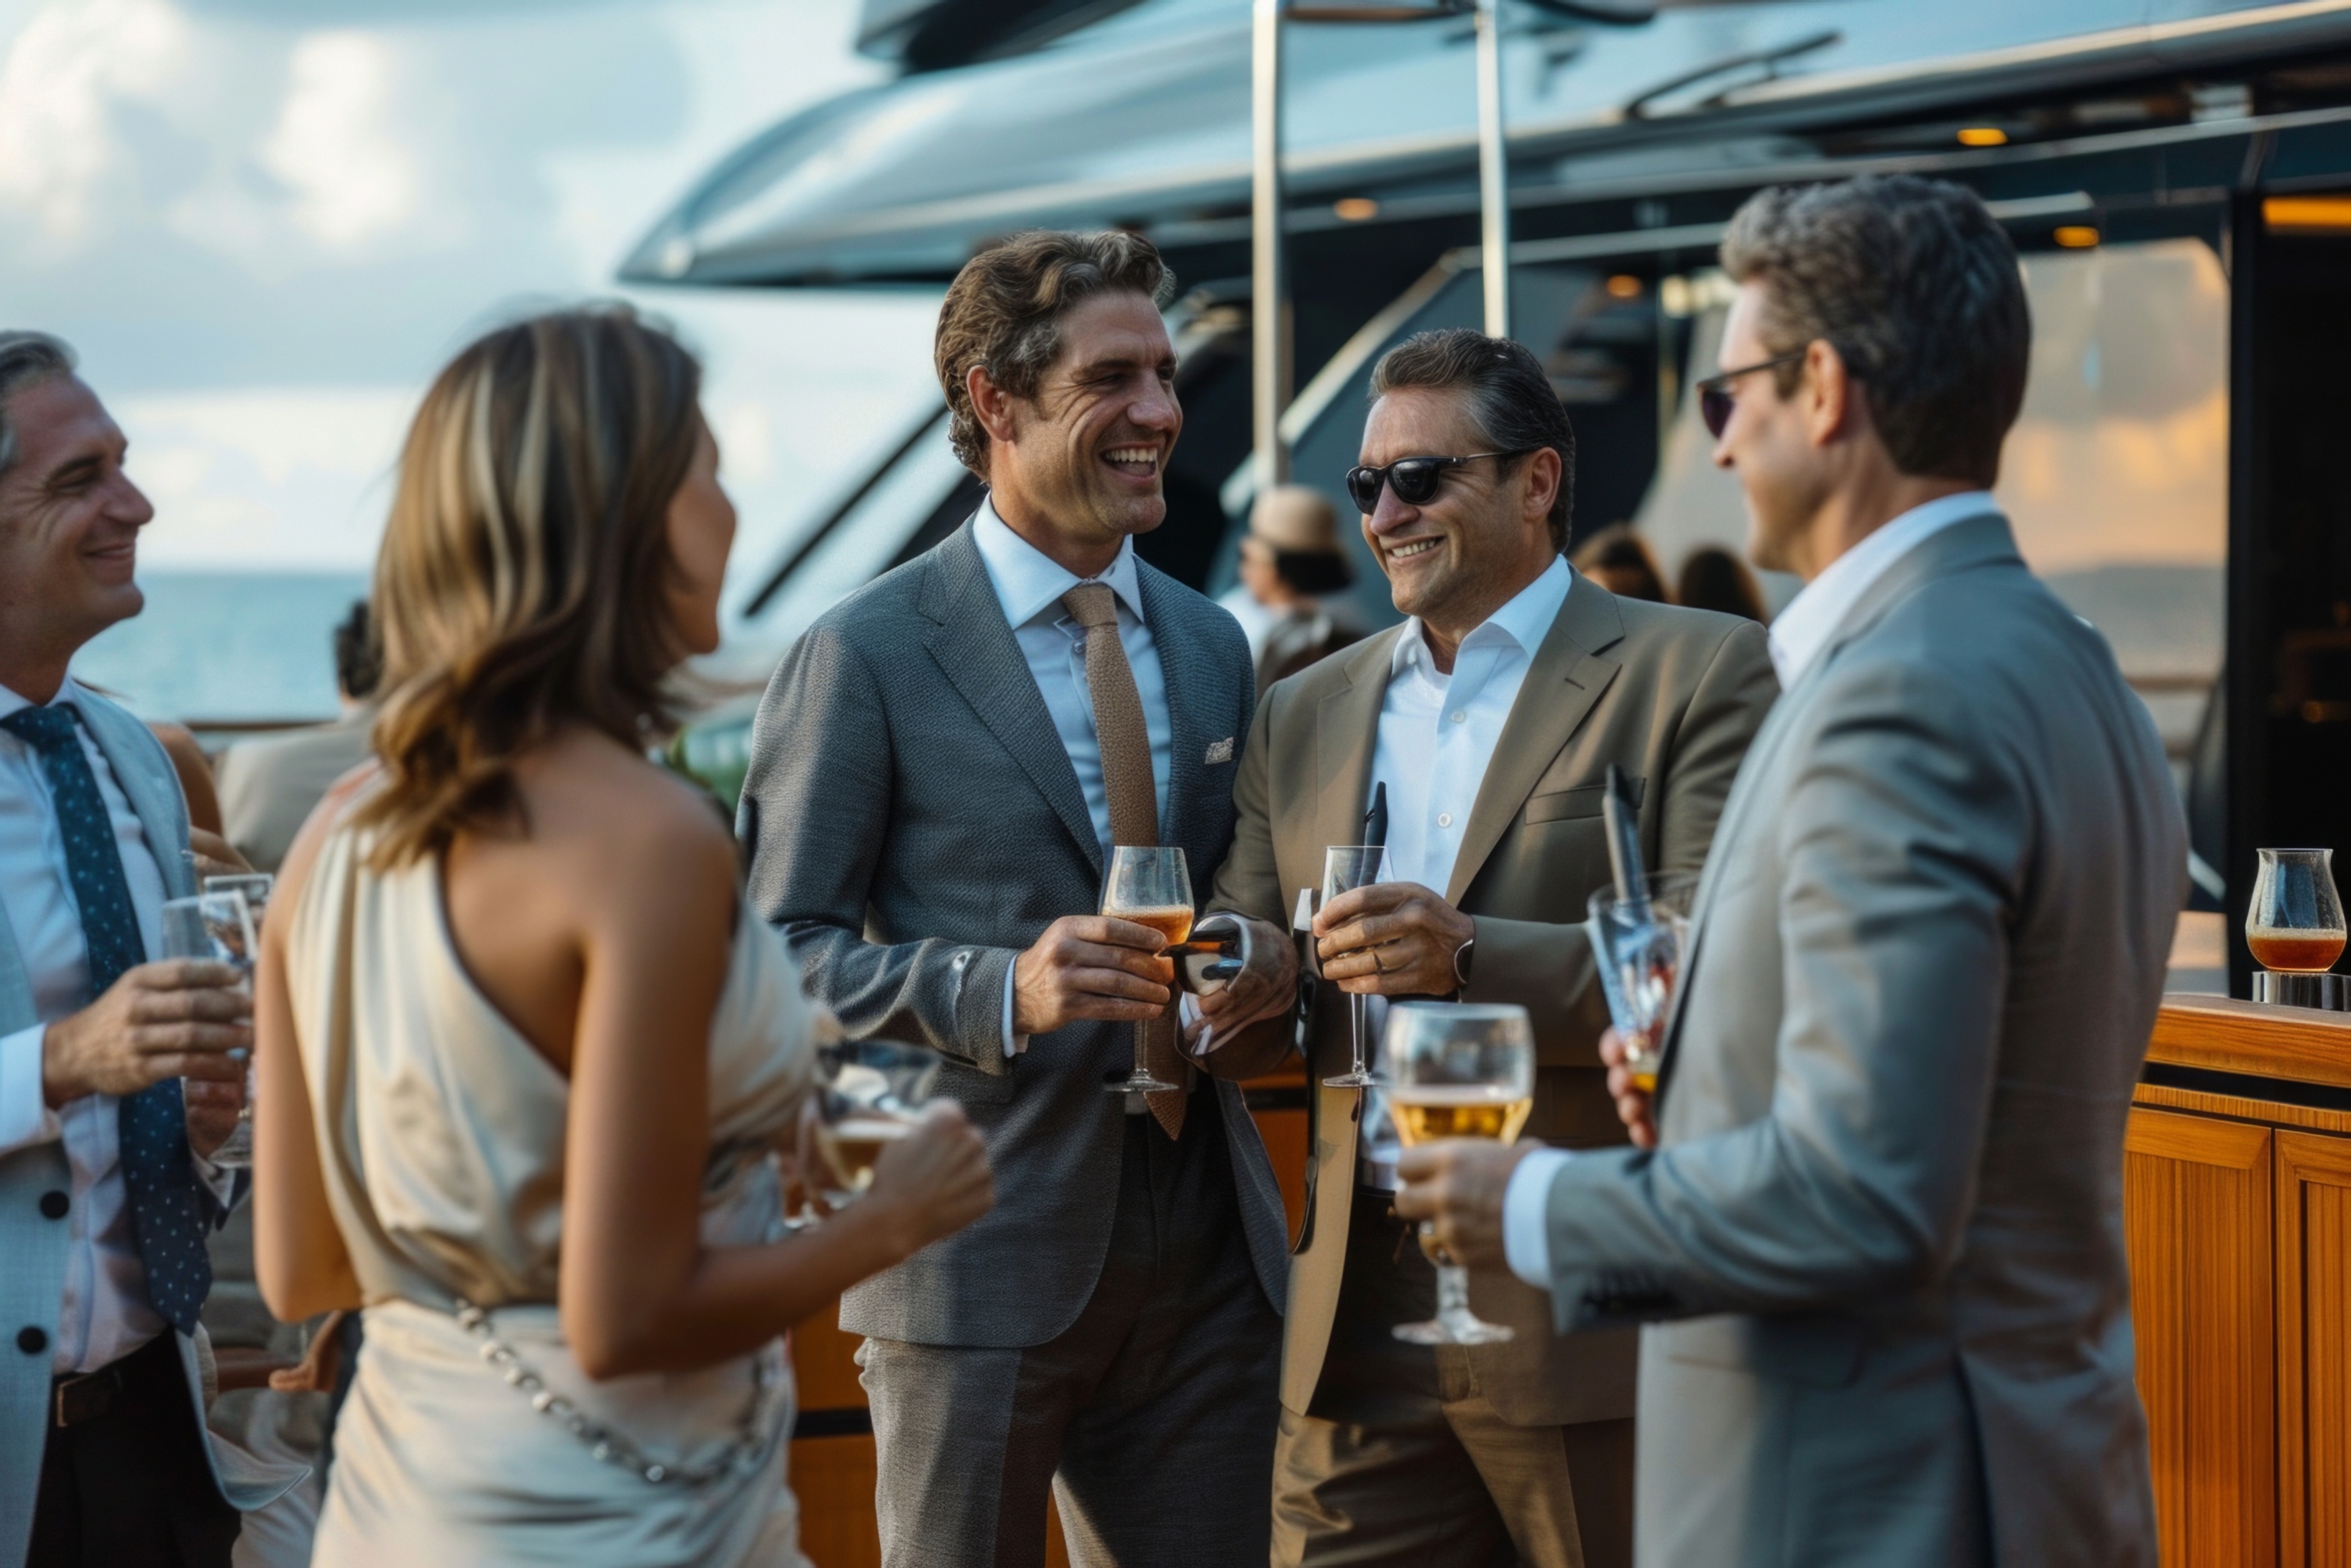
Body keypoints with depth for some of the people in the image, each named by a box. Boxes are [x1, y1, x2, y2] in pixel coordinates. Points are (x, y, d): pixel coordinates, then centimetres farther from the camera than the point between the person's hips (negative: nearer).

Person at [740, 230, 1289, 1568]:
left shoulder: (1213, 646, 15)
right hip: (981, 1255, -5)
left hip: (1207, 1250, 5)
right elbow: (782, 953, -8)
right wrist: (1000, 991, -22)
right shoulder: (867, 656, -5)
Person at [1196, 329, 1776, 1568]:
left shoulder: (1700, 674, -1)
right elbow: (1245, 952, 18)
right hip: (1357, 1323, 5)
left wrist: (1476, 959, -24)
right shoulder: (1305, 714, 17)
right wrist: (1245, 979, -6)